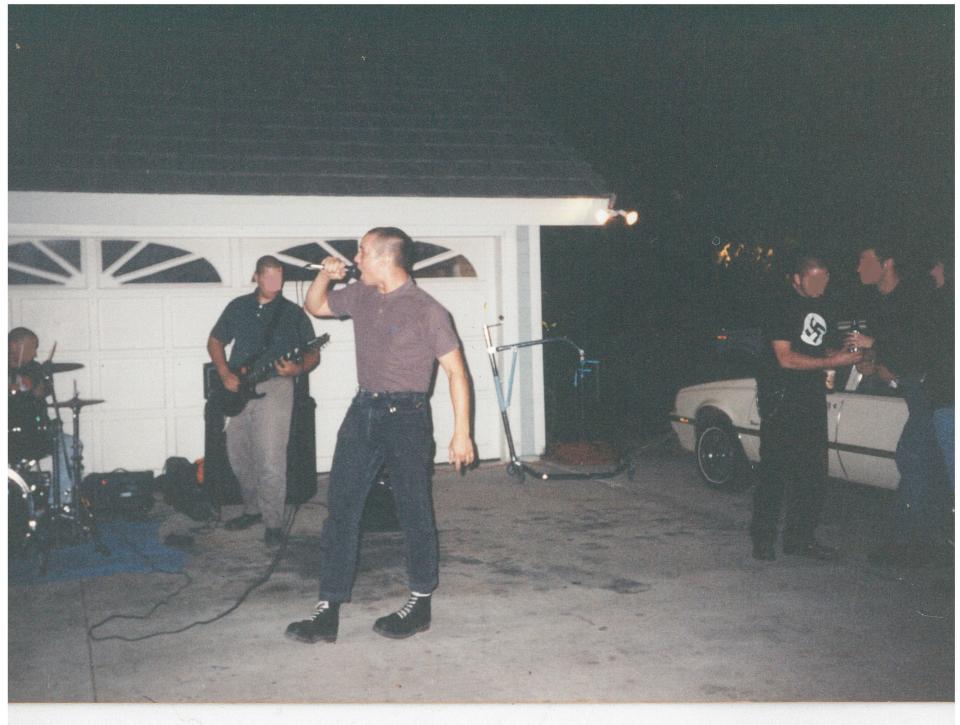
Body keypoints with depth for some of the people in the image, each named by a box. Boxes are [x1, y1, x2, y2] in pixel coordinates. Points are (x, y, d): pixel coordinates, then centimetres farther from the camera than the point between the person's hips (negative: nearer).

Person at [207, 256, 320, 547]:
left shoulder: (293, 313, 1)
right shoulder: (238, 307, 10)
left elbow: (313, 355, 3)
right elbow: (215, 341, 17)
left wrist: (298, 369, -19)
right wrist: (225, 374, 2)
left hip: (274, 388, -5)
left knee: (270, 460, -11)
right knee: (238, 455, 12)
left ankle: (273, 523, -1)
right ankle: (252, 509, 30)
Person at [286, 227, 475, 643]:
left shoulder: (426, 310, -10)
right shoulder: (360, 296, 9)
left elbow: (456, 371, -9)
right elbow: (315, 307, 26)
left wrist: (461, 433, -13)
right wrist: (325, 276, 5)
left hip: (406, 417, -6)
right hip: (363, 412, 6)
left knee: (414, 512, 4)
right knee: (340, 510, 3)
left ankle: (420, 605, 20)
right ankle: (328, 611, 9)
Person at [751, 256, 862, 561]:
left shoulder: (819, 307, 16)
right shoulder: (784, 308, -9)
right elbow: (786, 358, -16)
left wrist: (841, 354, 8)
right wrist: (830, 361, -17)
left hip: (812, 399, 8)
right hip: (782, 398, -8)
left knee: (812, 473, 10)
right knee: (775, 471, -5)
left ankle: (799, 538, 19)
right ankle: (763, 539, 3)